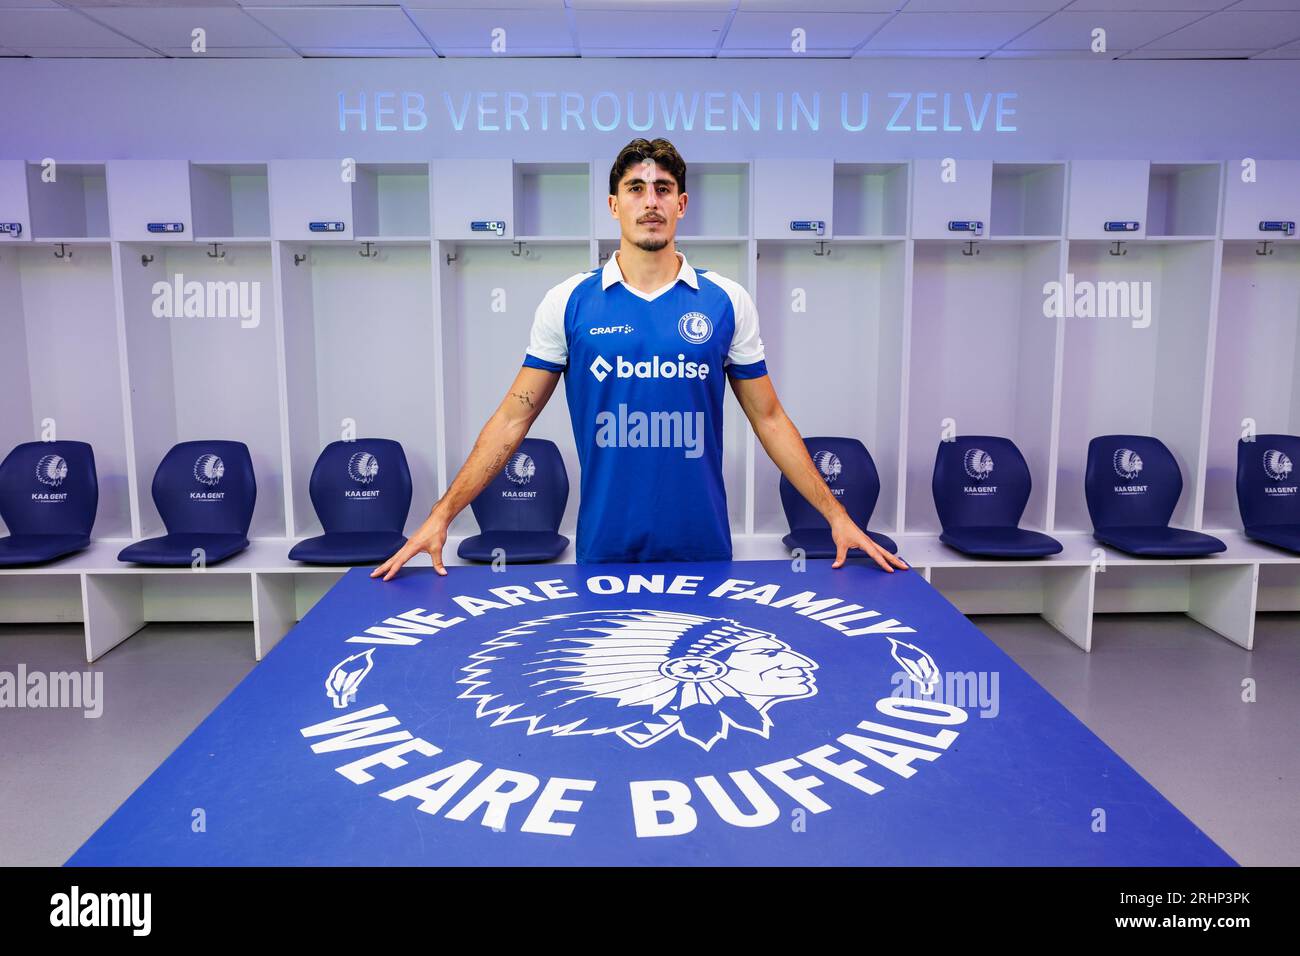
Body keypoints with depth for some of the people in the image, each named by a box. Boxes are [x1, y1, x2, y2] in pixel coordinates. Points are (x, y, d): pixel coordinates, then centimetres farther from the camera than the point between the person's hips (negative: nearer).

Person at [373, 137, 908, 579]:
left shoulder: (727, 301, 1)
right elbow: (513, 418, 1)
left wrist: (836, 515, 2)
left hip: (703, 548, 1)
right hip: (604, 547, 0)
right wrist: (443, 514, -5)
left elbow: (768, 418, 6)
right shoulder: (567, 302, -1)